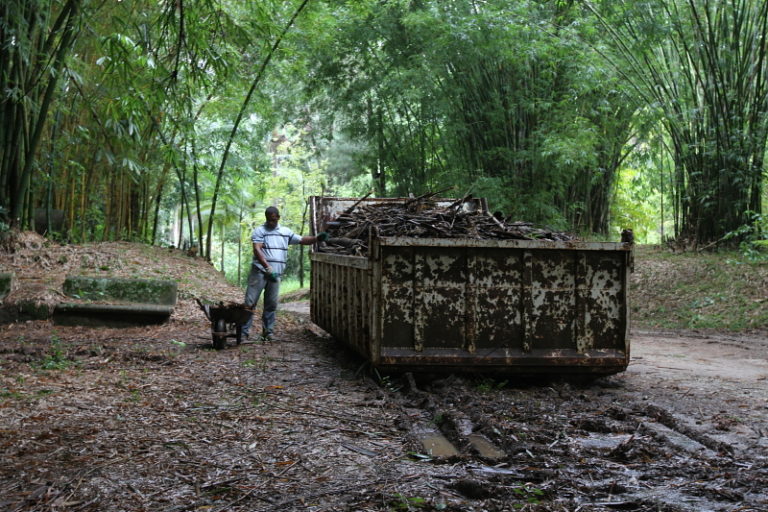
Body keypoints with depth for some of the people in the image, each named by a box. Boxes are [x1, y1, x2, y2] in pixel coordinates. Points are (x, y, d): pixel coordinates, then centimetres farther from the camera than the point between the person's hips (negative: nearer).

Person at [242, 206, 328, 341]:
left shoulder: (286, 232, 13)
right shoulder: (259, 231, -3)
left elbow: (302, 240, 16)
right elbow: (257, 250, -14)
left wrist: (316, 238, -3)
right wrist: (268, 267, -25)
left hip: (276, 274, 5)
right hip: (259, 271, -4)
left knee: (271, 304, 8)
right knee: (250, 302, -6)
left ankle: (268, 332, 16)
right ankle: (244, 331, -2)